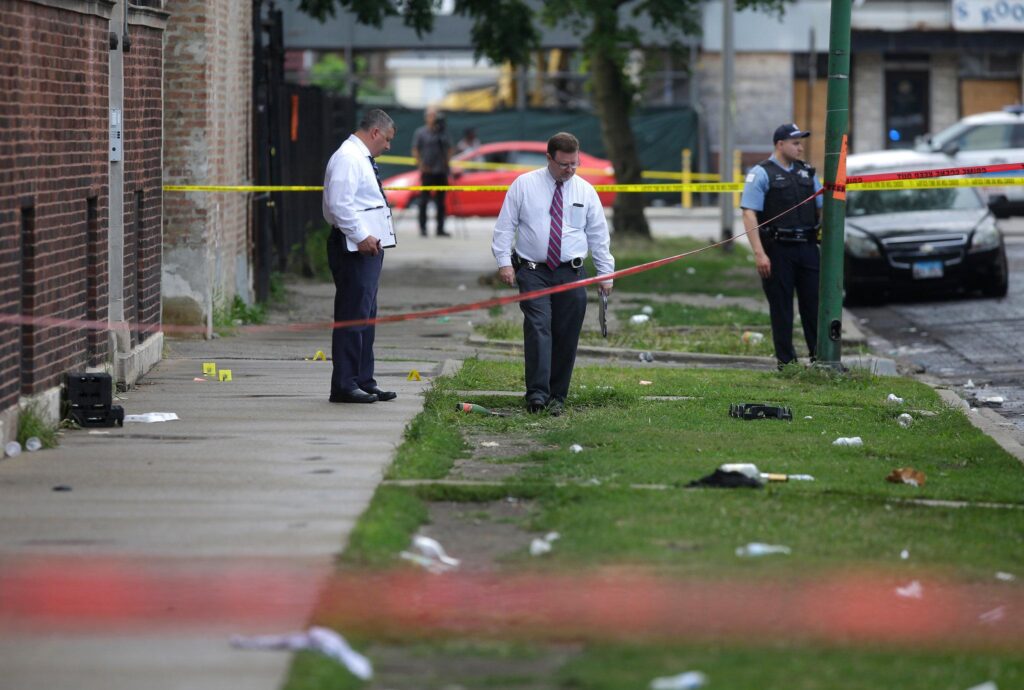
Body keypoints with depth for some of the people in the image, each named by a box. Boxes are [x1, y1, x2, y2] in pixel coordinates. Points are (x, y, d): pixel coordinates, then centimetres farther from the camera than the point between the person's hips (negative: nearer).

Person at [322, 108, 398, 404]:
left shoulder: (362, 158, 19)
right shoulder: (348, 158, -14)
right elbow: (339, 204, -23)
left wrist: (371, 238, 16)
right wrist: (361, 237, -23)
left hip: (368, 245, 11)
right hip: (353, 247, -11)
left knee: (366, 316, 14)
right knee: (352, 316, -10)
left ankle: (364, 382, 20)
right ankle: (344, 386, -8)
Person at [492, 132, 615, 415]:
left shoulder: (585, 191, 8)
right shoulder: (524, 185, 2)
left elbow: (599, 235, 12)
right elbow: (505, 226, 3)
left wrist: (606, 274, 9)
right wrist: (504, 262, -7)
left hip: (571, 274, 2)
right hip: (533, 272, -2)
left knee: (566, 338, 0)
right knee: (538, 328, -17)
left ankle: (557, 397, 8)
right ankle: (537, 394, -23)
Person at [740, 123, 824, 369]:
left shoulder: (806, 172, 13)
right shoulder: (761, 173, -5)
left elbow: (822, 208, 19)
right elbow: (749, 213, -11)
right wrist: (759, 253, -19)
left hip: (807, 247, 5)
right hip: (777, 249, -5)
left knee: (814, 303, 4)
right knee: (781, 307, 2)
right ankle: (786, 363, 8)